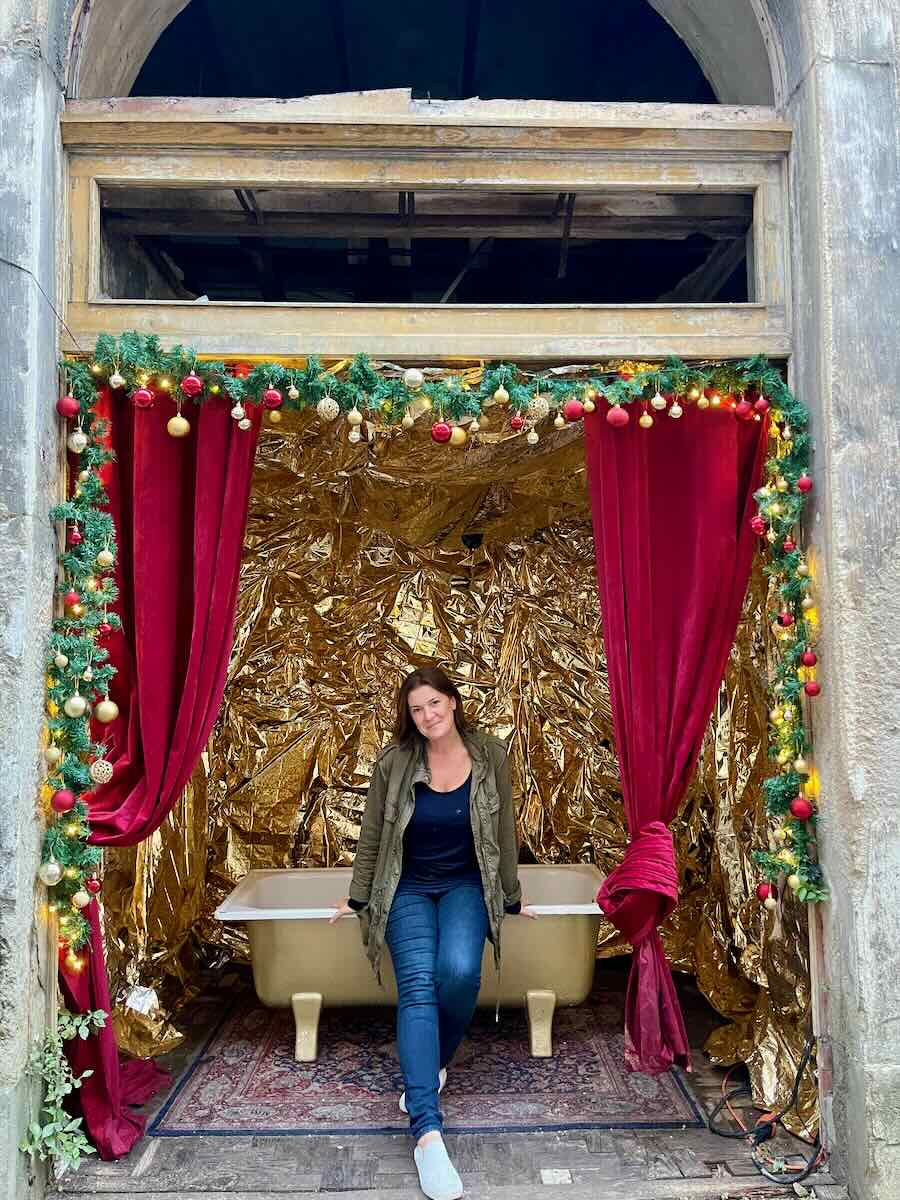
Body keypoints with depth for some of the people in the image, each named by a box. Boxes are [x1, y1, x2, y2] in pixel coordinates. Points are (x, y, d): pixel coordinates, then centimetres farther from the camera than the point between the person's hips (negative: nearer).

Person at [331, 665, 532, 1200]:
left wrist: (511, 898, 7)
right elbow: (372, 837, 1)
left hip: (466, 887, 0)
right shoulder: (394, 763, -10)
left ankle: (432, 1065, 3)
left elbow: (504, 833, 1)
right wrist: (358, 899, 8)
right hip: (408, 890, 0)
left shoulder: (491, 756, -9)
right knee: (419, 985, -23)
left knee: (459, 971, -27)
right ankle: (427, 1129, -28)